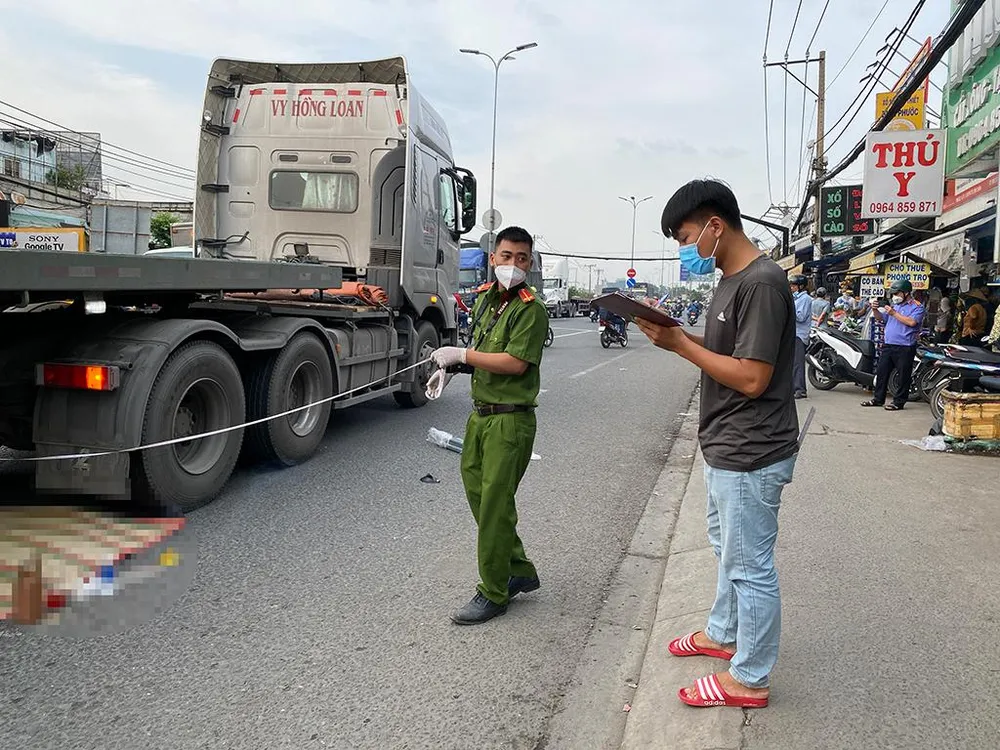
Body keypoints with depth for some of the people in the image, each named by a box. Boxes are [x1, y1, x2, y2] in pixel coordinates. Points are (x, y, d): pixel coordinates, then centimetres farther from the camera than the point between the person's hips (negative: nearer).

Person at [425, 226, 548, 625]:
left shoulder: (530, 309, -14)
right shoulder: (484, 300, 11)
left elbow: (515, 363, -23)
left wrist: (461, 355, -17)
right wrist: (450, 368, 4)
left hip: (510, 419, -8)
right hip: (480, 413, 9)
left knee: (495, 504, -3)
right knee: (475, 490, 14)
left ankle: (493, 593, 12)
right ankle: (519, 570, 30)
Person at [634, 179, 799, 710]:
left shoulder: (762, 283, -21)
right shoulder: (731, 280, 10)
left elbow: (753, 378, -25)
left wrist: (680, 345, -19)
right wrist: (675, 332, 0)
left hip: (751, 455, -10)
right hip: (725, 448, 10)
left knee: (750, 565, 4)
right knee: (727, 548, 25)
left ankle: (749, 678, 19)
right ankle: (724, 634, 44)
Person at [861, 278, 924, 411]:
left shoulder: (917, 307, -4)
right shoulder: (895, 305, 18)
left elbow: (912, 322, -20)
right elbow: (881, 317, 19)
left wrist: (894, 313, -17)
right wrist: (875, 310, -2)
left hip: (905, 348, -7)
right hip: (888, 345, 7)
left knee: (903, 376, -1)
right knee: (881, 372, 9)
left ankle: (898, 402, 6)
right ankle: (878, 398, 18)